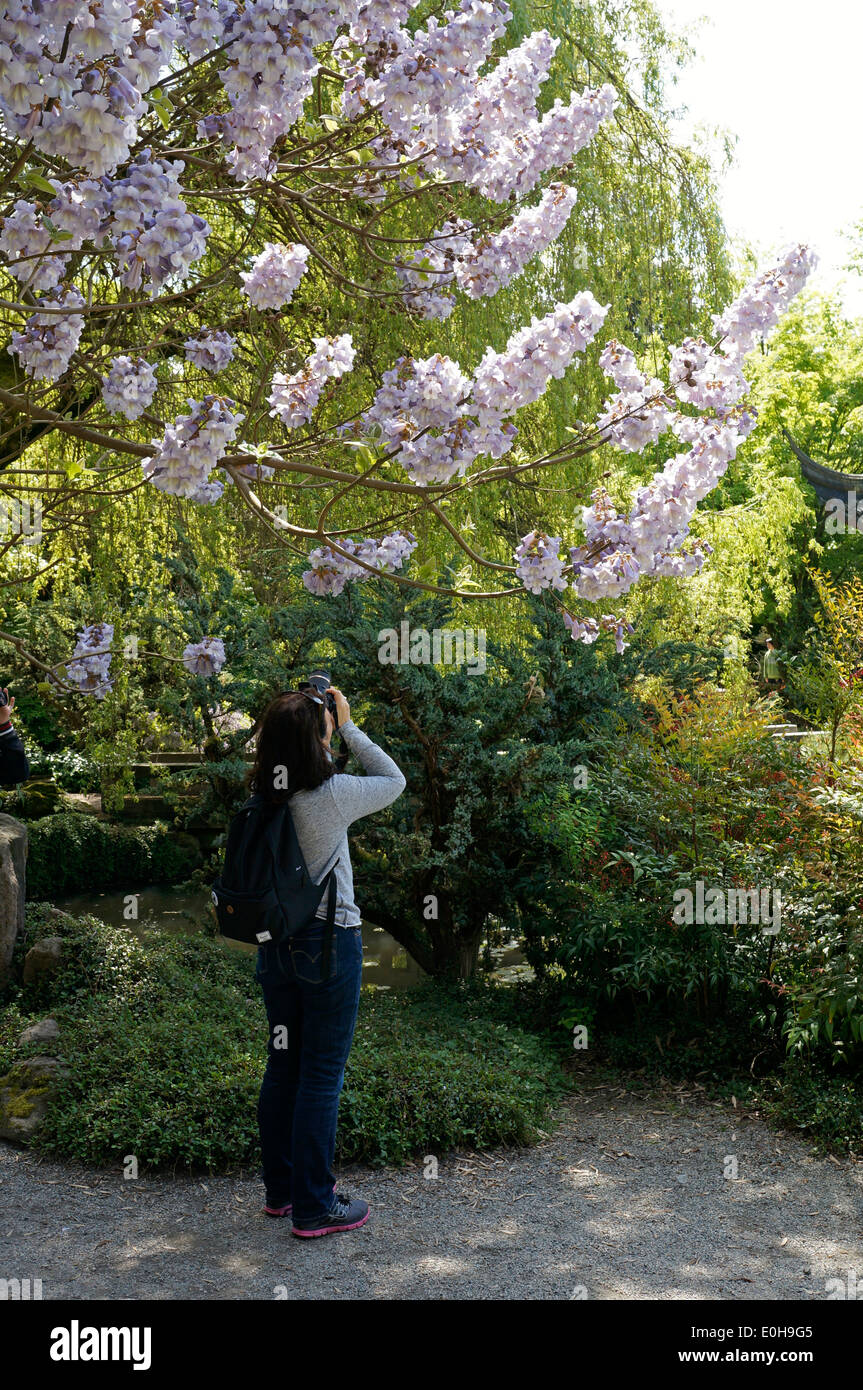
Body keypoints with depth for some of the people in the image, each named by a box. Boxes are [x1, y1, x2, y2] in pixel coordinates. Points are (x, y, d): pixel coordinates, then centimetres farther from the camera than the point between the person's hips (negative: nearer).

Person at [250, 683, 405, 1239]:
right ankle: (314, 1207, 11)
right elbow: (394, 781, -1)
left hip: (275, 942, 6)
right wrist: (349, 726, 2)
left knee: (282, 1066, 17)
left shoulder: (262, 798, -2)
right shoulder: (331, 795, -19)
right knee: (322, 1075, 3)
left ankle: (281, 1188, 30)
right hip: (328, 943, -6)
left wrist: (298, 715, 10)